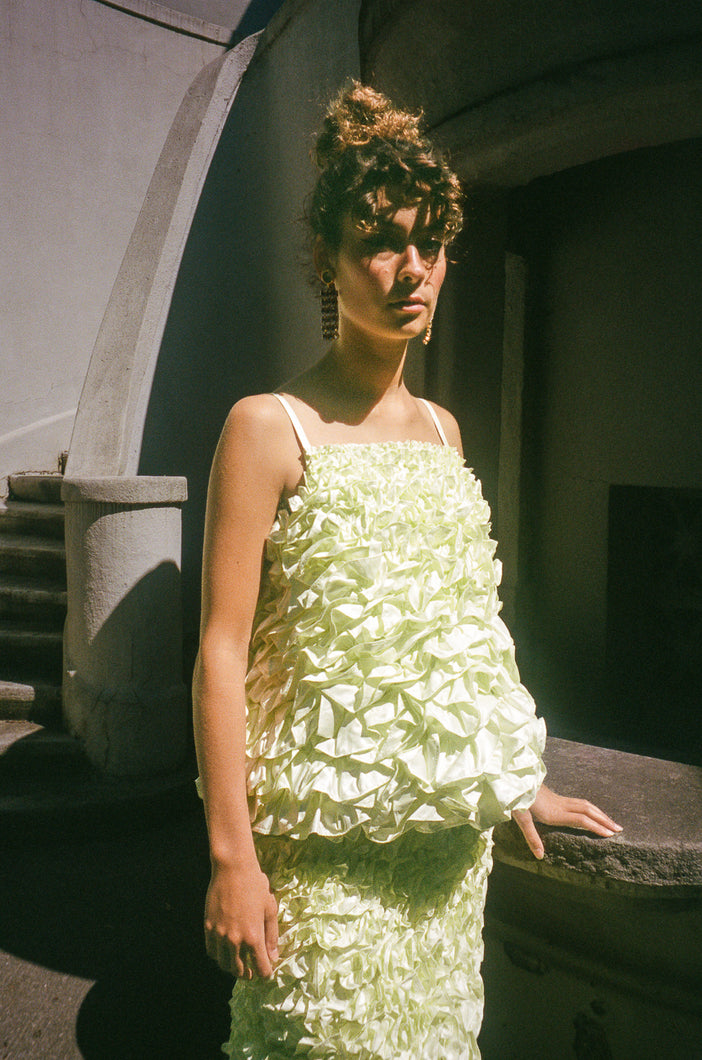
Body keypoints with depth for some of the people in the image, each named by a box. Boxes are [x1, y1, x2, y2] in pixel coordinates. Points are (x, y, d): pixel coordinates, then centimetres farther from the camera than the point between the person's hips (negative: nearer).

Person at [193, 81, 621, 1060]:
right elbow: (222, 649, -13)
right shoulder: (269, 426, -11)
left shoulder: (442, 429, 8)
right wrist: (231, 856, -14)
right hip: (328, 835, -5)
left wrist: (518, 782, 17)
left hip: (453, 826, 6)